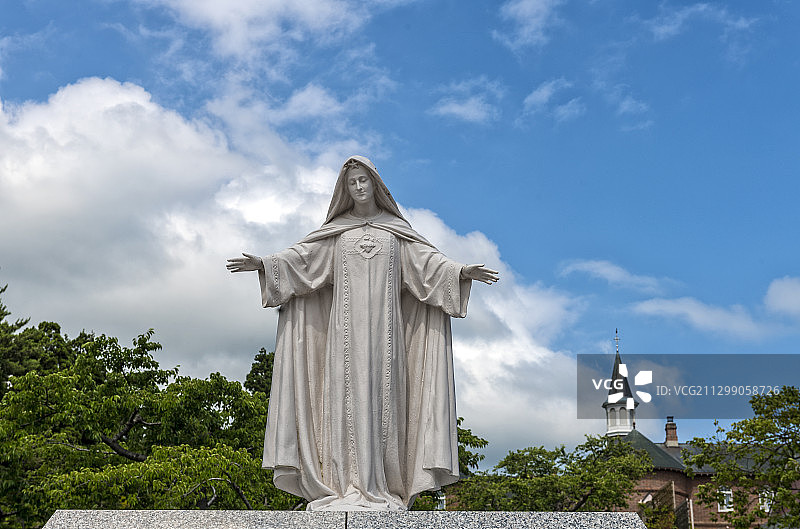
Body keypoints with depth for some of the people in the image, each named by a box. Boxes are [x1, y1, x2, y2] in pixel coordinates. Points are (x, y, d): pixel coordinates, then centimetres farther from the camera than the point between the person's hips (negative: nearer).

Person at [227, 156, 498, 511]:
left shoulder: (397, 229, 15)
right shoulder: (336, 230, 17)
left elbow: (427, 261, 5)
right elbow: (302, 256, 8)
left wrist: (462, 272, -12)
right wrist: (263, 264, -6)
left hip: (383, 325, 0)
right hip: (346, 325, 0)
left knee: (381, 397, -7)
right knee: (346, 395, -8)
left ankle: (380, 487, -7)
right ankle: (346, 488, -10)